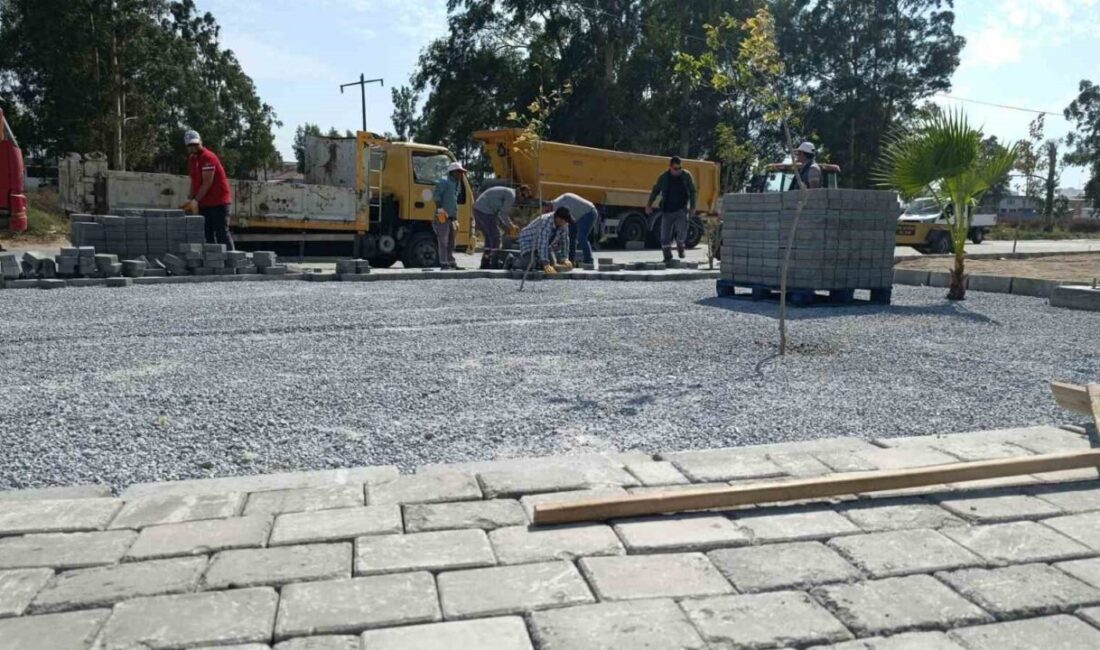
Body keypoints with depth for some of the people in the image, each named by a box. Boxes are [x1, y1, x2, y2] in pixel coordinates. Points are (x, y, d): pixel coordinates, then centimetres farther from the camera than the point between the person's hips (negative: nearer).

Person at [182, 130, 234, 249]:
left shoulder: (208, 157, -13)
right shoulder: (191, 159, 13)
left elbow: (207, 183, -18)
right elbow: (194, 181, 17)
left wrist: (195, 200, -18)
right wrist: (190, 199, 6)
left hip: (218, 201, -8)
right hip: (204, 203, 8)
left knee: (222, 233, -9)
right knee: (207, 234, 7)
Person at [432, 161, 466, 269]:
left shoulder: (457, 184, 20)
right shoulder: (444, 181, -5)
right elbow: (436, 195, -15)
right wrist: (440, 210, -21)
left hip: (451, 217, 9)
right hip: (443, 216, -9)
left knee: (451, 241, 10)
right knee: (443, 241, -8)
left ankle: (451, 263, 15)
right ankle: (444, 263, -8)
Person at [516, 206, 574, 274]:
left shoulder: (564, 224, -16)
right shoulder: (545, 222, -38)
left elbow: (564, 240, -4)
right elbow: (542, 244, -42)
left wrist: (565, 258, -9)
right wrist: (546, 265, -46)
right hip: (529, 241, -7)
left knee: (552, 264, 0)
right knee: (529, 267, -23)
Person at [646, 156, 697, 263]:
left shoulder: (686, 175, 1)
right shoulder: (664, 178, 1)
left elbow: (693, 192, 5)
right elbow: (655, 191, 11)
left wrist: (692, 207, -2)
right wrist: (649, 205, 3)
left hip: (681, 210, -1)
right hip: (667, 210, 1)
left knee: (682, 230, -16)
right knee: (665, 235, -2)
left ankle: (680, 247, 15)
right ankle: (667, 257, 8)